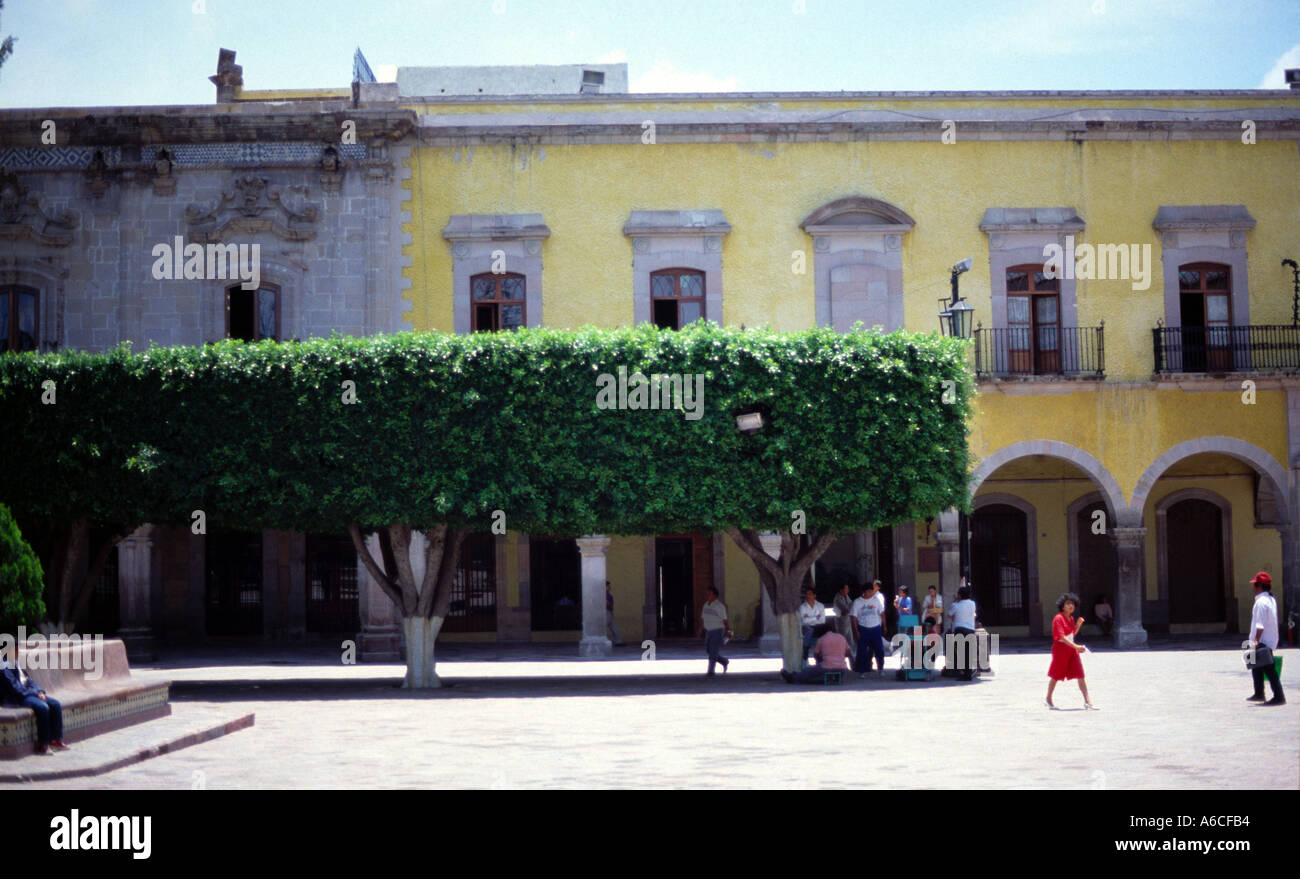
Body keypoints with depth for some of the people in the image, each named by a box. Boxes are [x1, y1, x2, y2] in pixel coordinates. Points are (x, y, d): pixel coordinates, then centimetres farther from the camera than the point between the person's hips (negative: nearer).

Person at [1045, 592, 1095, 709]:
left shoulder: (1071, 618, 11)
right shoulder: (1059, 618, -15)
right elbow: (1061, 636, -24)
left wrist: (1078, 624, 3)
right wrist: (1076, 646, -30)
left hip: (1072, 650, 7)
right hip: (1061, 649, -7)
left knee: (1080, 675, -2)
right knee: (1056, 676, 6)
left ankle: (1087, 701, -4)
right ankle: (1048, 700, 23)